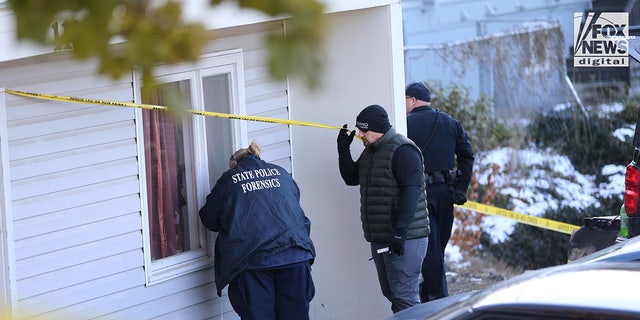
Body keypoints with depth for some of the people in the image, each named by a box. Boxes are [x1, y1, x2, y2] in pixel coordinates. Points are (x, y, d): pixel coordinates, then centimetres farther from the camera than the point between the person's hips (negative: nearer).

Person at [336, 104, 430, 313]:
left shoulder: (403, 151, -13)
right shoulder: (370, 151, 16)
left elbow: (411, 192, -20)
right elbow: (351, 178, 23)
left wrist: (400, 232, -26)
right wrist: (343, 149, 8)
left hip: (405, 239, -10)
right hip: (379, 239, 10)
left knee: (403, 295, -12)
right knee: (390, 293, 13)